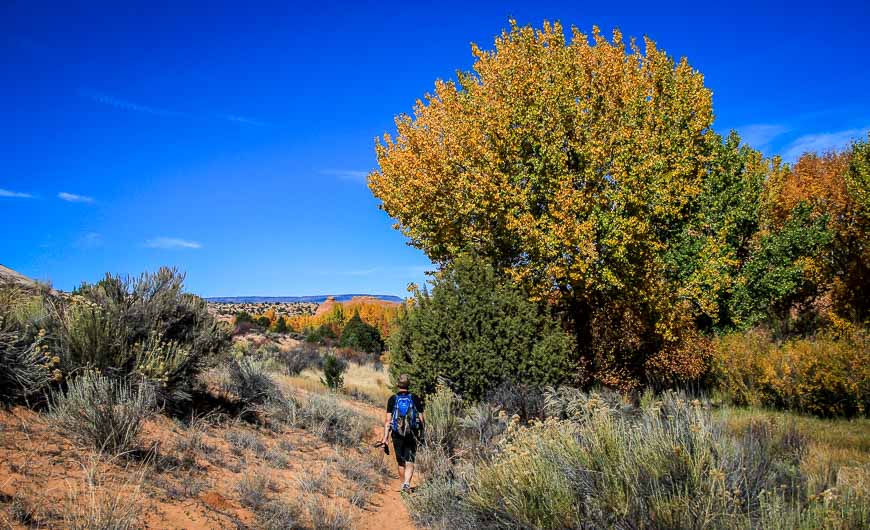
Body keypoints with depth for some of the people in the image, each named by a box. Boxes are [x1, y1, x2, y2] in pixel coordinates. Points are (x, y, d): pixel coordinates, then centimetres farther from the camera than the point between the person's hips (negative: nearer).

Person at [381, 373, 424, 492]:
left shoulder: (393, 399, -2)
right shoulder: (415, 398, -1)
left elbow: (388, 420, -6)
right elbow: (421, 419, 0)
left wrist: (385, 438, -6)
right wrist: (421, 433, 14)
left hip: (397, 435, 1)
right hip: (411, 434, -1)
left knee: (401, 463, 16)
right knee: (410, 462, -1)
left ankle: (403, 484, 28)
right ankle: (407, 484, -20)